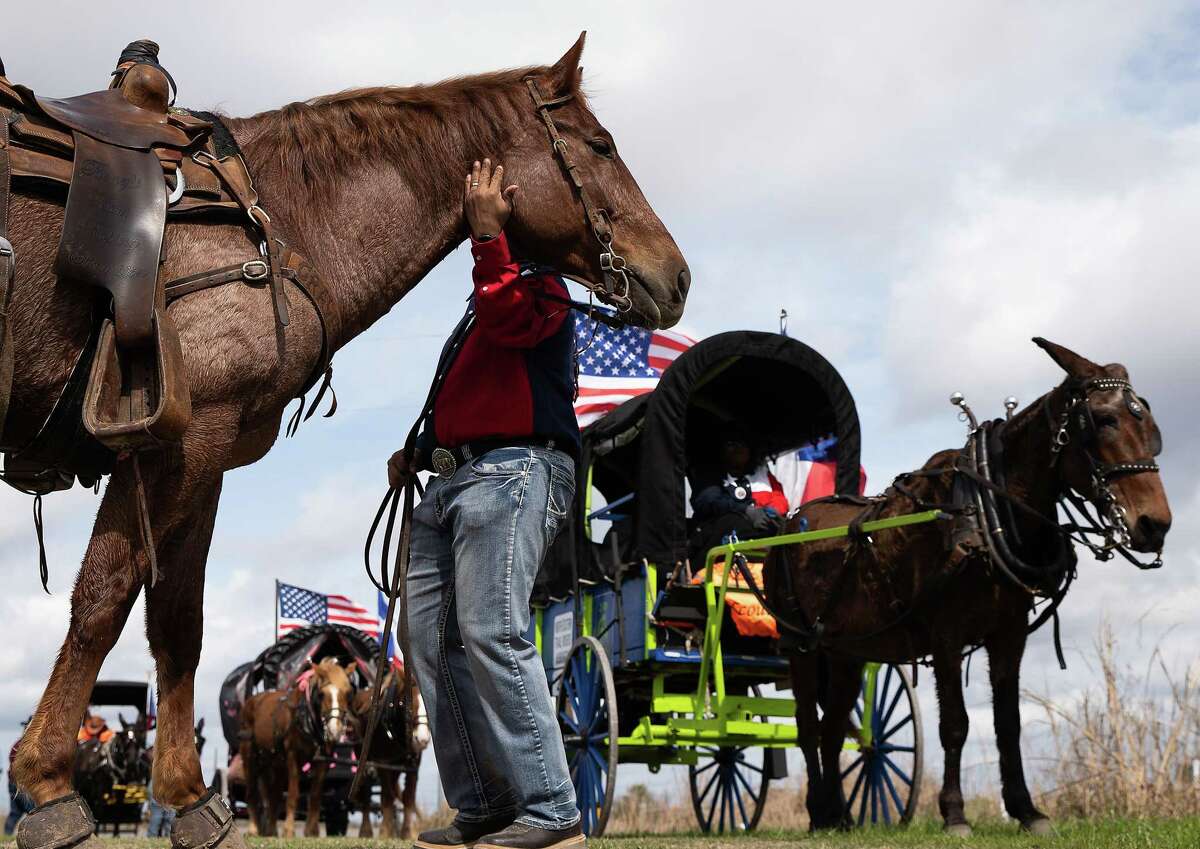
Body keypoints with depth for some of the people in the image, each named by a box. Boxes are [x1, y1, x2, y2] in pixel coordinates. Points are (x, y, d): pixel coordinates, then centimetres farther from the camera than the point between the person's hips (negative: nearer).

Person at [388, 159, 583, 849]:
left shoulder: (541, 288, 5)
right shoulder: (480, 311, 32)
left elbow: (510, 320, -20)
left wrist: (488, 230, -18)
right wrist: (418, 454, 21)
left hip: (514, 472, -10)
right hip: (450, 481, 10)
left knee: (490, 631, -22)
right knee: (432, 638, 2)